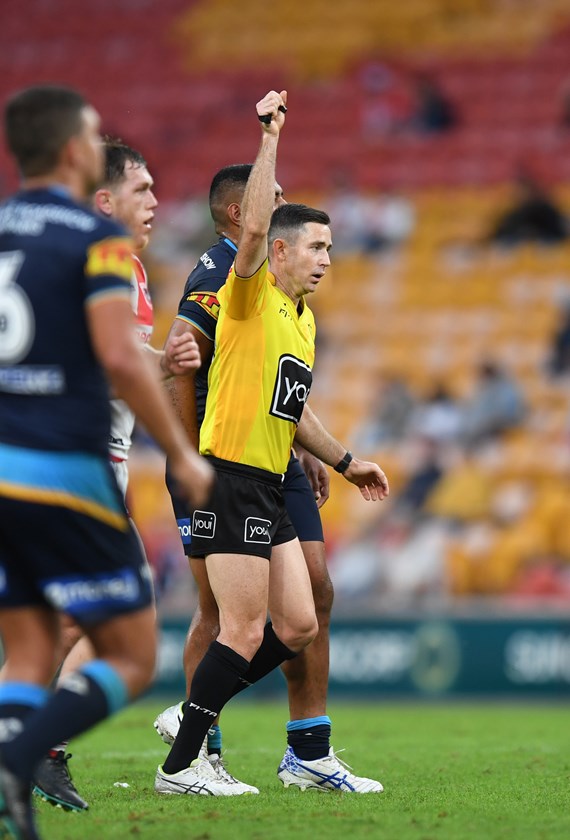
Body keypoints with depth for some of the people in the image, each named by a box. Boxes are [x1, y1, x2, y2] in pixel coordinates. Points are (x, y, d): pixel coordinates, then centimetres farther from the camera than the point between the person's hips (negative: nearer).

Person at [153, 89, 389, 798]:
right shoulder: (251, 297, -8)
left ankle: (193, 717, 17)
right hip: (230, 479, -9)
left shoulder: (305, 320, 18)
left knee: (298, 625, 8)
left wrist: (344, 461, 30)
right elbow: (252, 227, -27)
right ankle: (180, 766, -2)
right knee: (245, 633, -10)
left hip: (269, 487, 9)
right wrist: (269, 139, -27)